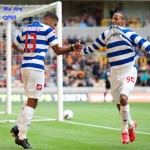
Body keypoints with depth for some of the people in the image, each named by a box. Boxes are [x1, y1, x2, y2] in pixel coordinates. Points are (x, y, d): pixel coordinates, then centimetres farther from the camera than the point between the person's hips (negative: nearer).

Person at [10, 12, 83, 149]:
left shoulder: (26, 29, 17)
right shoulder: (47, 30, -2)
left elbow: (14, 45, 29)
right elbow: (58, 51, -6)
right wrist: (73, 48, -7)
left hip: (25, 66, 7)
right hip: (36, 68, -7)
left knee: (31, 100, 19)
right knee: (32, 102, -4)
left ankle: (18, 128, 7)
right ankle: (21, 136, -6)